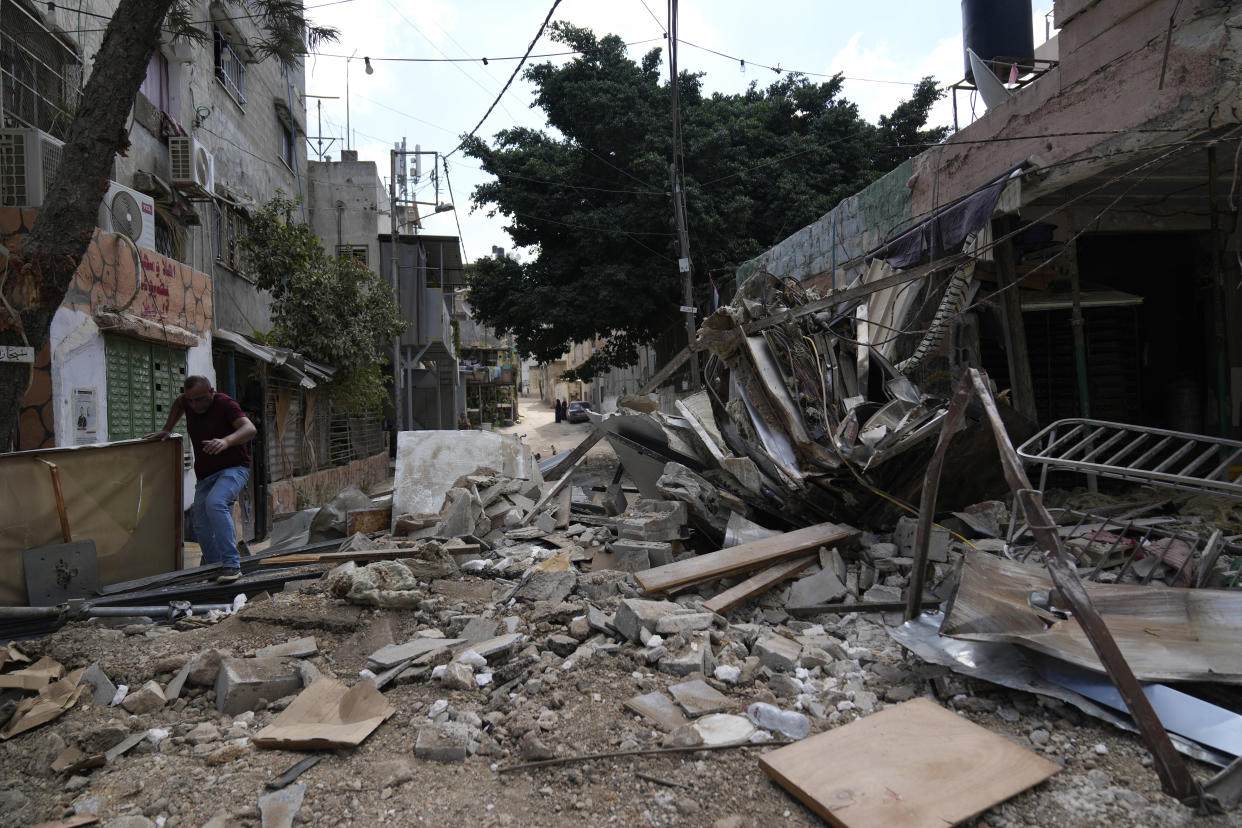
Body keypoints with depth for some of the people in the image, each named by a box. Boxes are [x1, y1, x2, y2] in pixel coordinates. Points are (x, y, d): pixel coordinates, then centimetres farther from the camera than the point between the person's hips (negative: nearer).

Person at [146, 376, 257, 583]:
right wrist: (167, 429, 19)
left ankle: (232, 564, -34)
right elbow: (178, 404, 29)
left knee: (215, 503, -33)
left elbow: (250, 429, -35)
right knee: (200, 522, 4)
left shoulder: (225, 404, -19)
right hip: (205, 475, 8)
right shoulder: (188, 403, 1)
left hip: (234, 468, -8)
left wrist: (226, 441, -53)